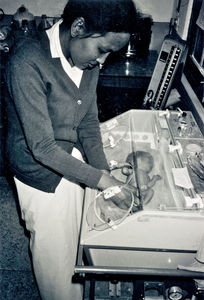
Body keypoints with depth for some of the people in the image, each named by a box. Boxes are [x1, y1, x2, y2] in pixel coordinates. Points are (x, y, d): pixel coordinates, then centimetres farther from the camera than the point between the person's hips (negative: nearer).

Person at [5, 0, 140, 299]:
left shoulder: (89, 60, -6)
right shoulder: (29, 61, -29)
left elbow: (89, 121, 1)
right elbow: (42, 147, -29)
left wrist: (104, 171, -9)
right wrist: (99, 179, -25)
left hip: (73, 164, 7)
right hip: (41, 174, -6)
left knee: (72, 238, 26)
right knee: (53, 249, 16)